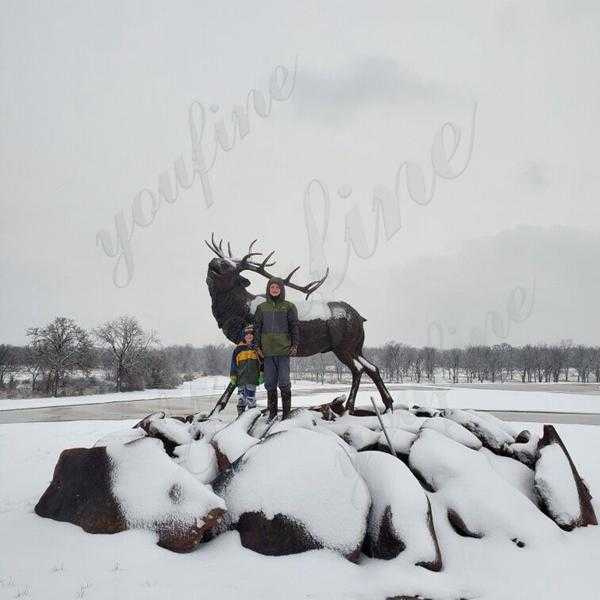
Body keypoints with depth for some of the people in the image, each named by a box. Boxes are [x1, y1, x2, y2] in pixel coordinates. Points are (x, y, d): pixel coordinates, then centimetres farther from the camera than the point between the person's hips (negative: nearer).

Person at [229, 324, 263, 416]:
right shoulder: (239, 348, 9)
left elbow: (263, 361, 8)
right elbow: (234, 363, 12)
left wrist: (262, 374, 0)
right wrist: (233, 375, 6)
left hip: (253, 377, -2)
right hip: (241, 377, 2)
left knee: (251, 395, -8)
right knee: (241, 396, 5)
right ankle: (240, 414, 14)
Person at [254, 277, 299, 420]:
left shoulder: (289, 307, 4)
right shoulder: (261, 307, 11)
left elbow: (294, 326, 3)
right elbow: (257, 327, 12)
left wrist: (295, 345, -5)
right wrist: (257, 346, 4)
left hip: (284, 349, -3)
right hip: (268, 350, 3)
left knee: (284, 381, -4)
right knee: (270, 382, 5)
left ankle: (286, 412, 4)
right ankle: (272, 412, 13)